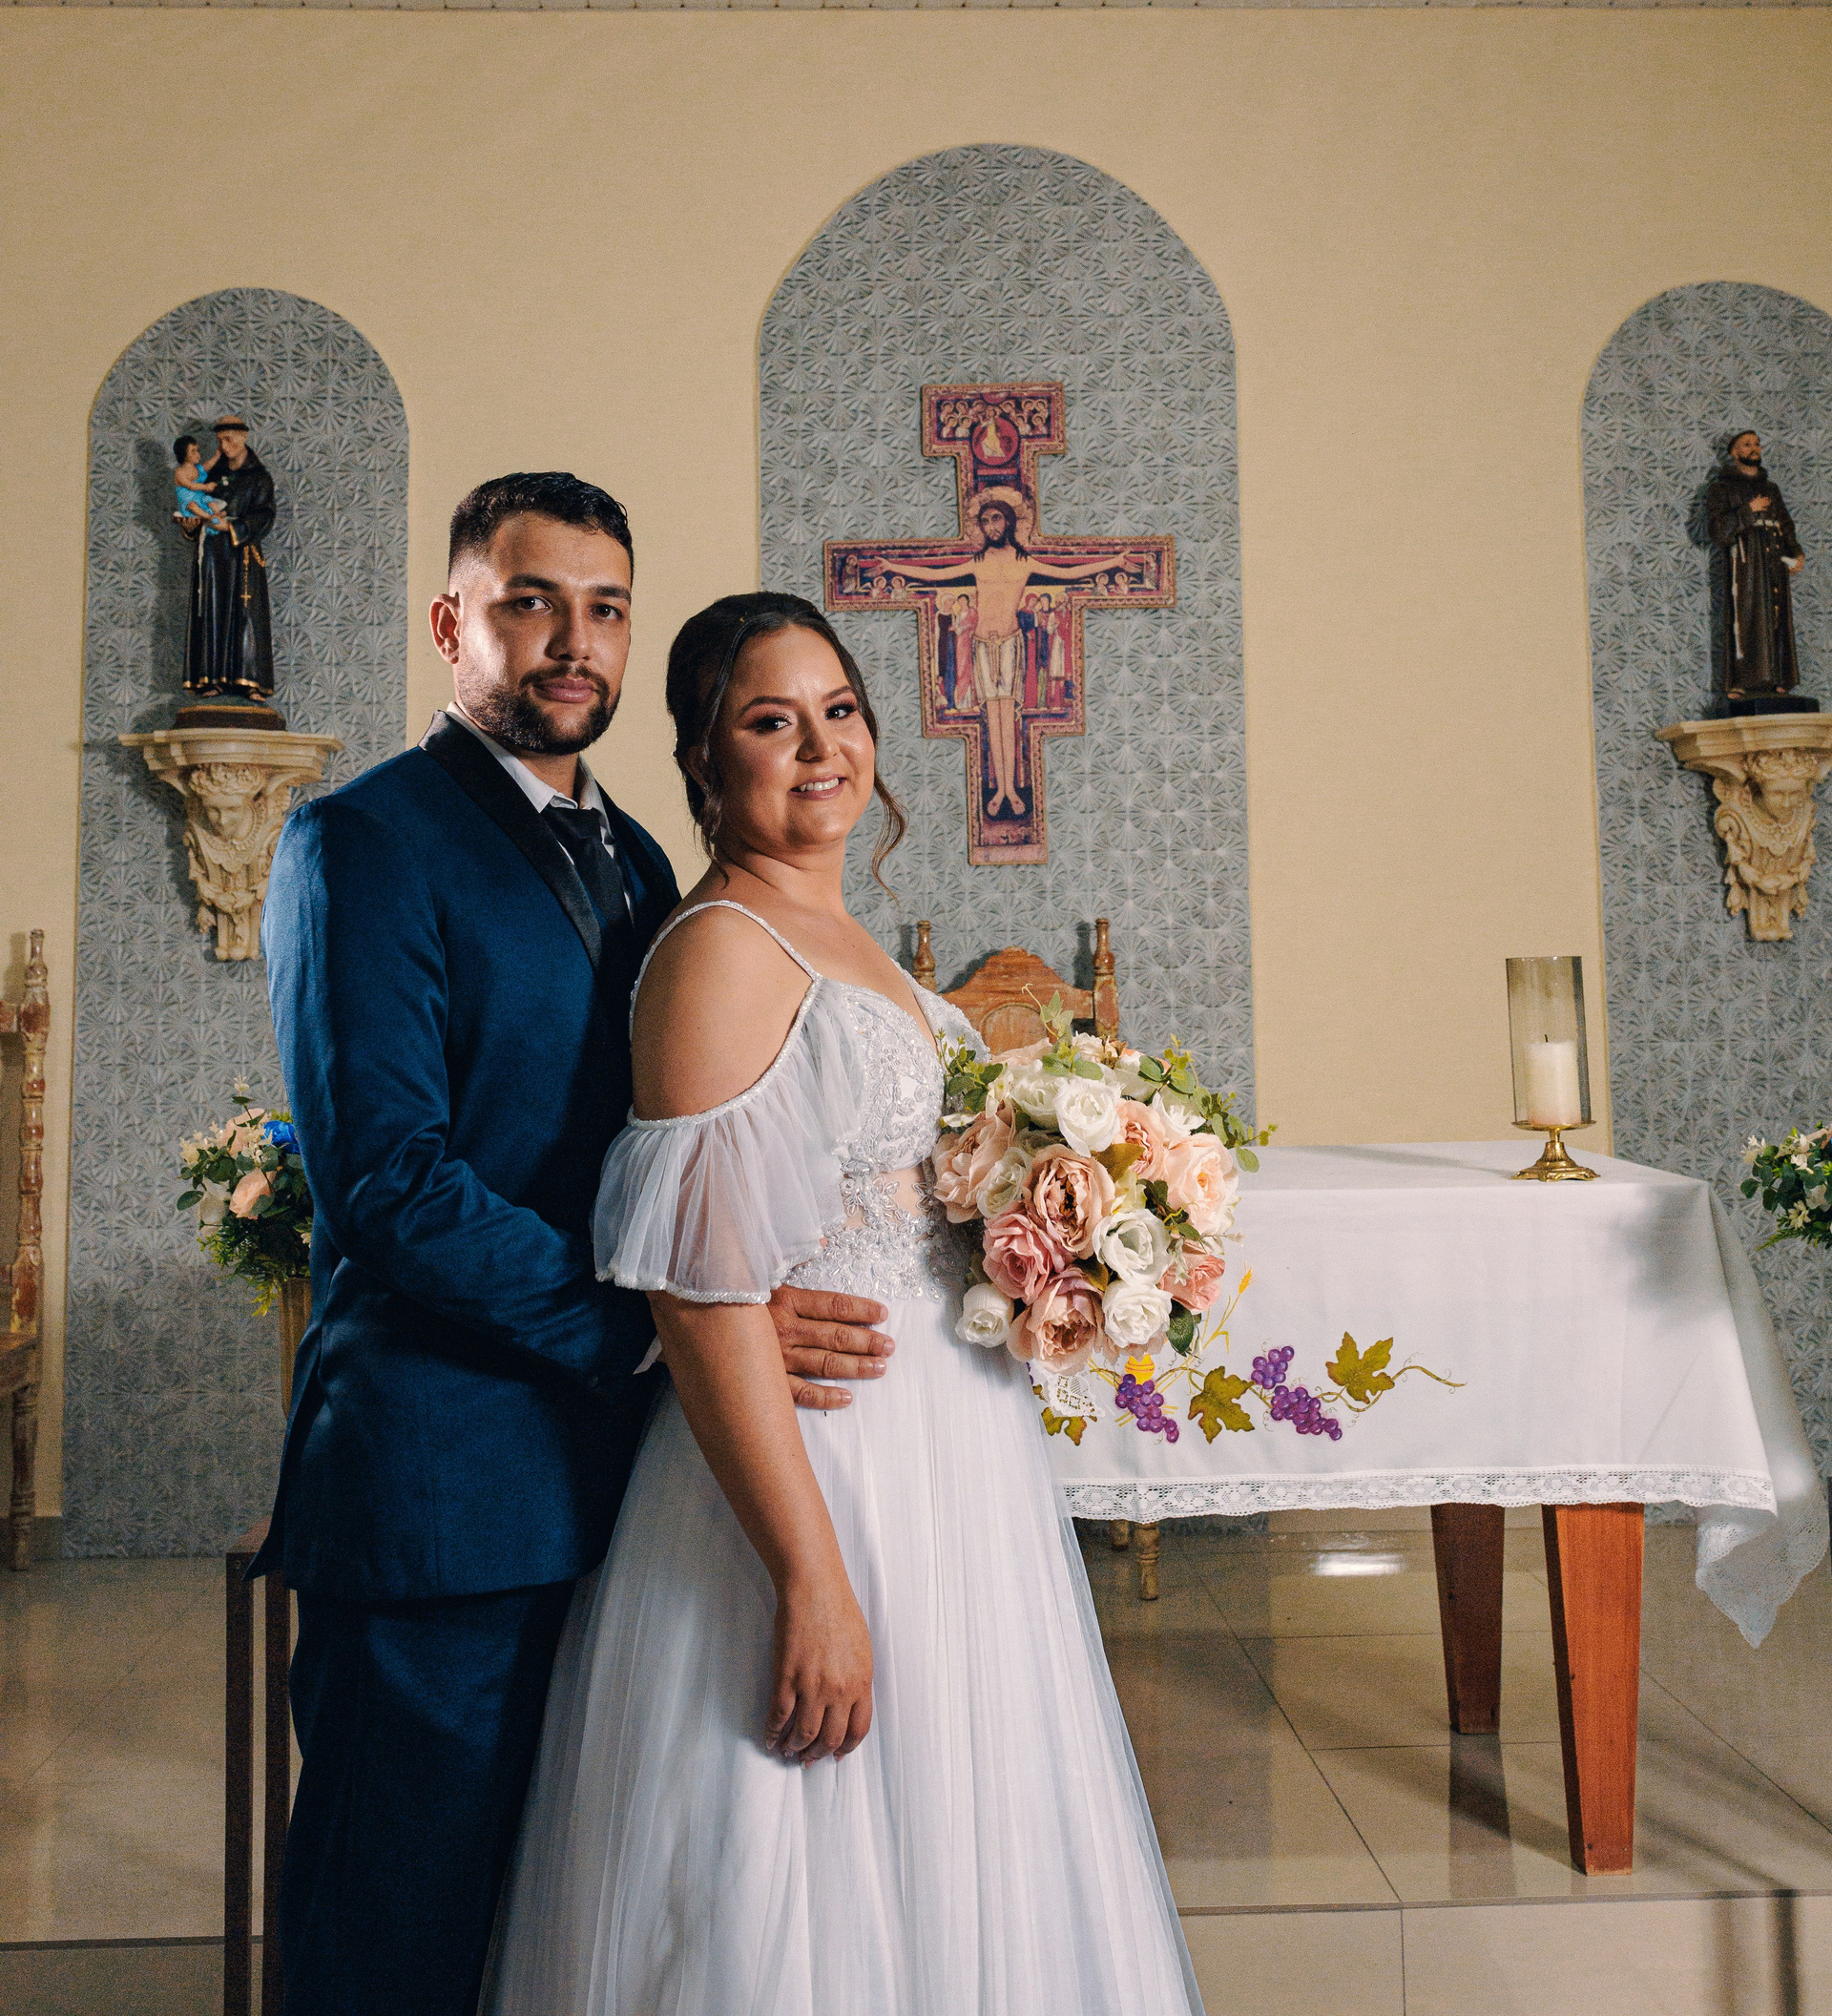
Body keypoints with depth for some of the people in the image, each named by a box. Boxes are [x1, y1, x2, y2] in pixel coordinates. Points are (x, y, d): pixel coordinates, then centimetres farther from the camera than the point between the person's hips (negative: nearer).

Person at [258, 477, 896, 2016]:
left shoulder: (631, 857, 14)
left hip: (618, 1468, 7)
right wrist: (664, 1326, -22)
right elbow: (390, 1182, -20)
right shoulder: (363, 840, -10)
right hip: (443, 1481, -7)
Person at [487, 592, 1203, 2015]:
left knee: (949, 1869, 20)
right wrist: (812, 1579, -24)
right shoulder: (720, 948, -16)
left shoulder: (841, 937, 12)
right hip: (820, 1471, -9)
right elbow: (705, 1294, -22)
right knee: (819, 1896, 5)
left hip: (945, 1456, 9)